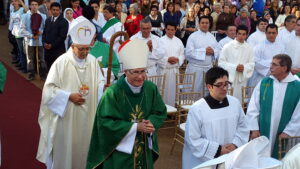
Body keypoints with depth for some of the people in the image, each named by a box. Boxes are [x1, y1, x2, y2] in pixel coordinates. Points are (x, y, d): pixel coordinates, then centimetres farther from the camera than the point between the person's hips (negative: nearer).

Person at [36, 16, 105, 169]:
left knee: (85, 146, 15)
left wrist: (104, 88, -17)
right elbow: (49, 89, -12)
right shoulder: (61, 62, -13)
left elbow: (99, 83, 6)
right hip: (66, 116, -4)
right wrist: (69, 96, -21)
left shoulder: (93, 61, 0)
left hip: (87, 116, 4)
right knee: (65, 148, 8)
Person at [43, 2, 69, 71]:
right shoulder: (47, 20, 15)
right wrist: (44, 43, -2)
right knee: (49, 70, 10)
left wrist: (52, 45, -14)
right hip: (47, 50, 6)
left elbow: (62, 37, -12)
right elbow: (44, 33, 16)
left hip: (58, 51, -6)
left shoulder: (64, 22, -6)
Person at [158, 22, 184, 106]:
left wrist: (178, 59, -11)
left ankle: (172, 107, 18)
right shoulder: (161, 40, -5)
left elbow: (182, 54, 10)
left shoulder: (178, 41, 9)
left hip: (175, 69, 4)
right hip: (163, 70, -4)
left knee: (173, 90, 8)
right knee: (163, 91, -1)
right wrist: (167, 59, -18)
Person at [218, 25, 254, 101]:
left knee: (239, 100, 7)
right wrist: (234, 67, -14)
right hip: (229, 78, -3)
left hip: (242, 79, 3)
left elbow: (251, 64, 7)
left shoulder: (249, 48, 6)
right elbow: (221, 62, -5)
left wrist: (244, 68, -14)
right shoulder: (228, 46, -2)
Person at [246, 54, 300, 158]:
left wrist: (288, 132, -7)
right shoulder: (263, 83, 0)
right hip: (261, 132, 2)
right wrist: (254, 129, -4)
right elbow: (253, 107, 0)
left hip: (283, 135, -1)